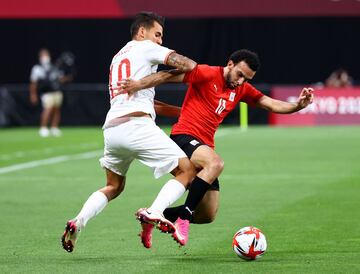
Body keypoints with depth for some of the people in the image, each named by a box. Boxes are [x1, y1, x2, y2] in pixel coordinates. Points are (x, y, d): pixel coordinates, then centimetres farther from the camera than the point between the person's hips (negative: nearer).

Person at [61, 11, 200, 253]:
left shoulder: (117, 58, 32)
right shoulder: (145, 47, 7)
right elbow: (187, 65, -6)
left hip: (111, 127, 8)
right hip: (136, 125, -8)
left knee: (114, 187, 26)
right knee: (187, 171, -2)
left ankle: (77, 223, 7)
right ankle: (154, 213, -23)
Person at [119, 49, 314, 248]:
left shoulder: (242, 89, 12)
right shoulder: (207, 74, -8)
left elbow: (272, 104, 8)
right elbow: (169, 75, -14)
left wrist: (298, 105, -10)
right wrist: (139, 84, -25)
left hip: (205, 146, 8)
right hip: (184, 137, -8)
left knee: (207, 216, 2)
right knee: (216, 164, -39)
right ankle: (184, 215, -33)